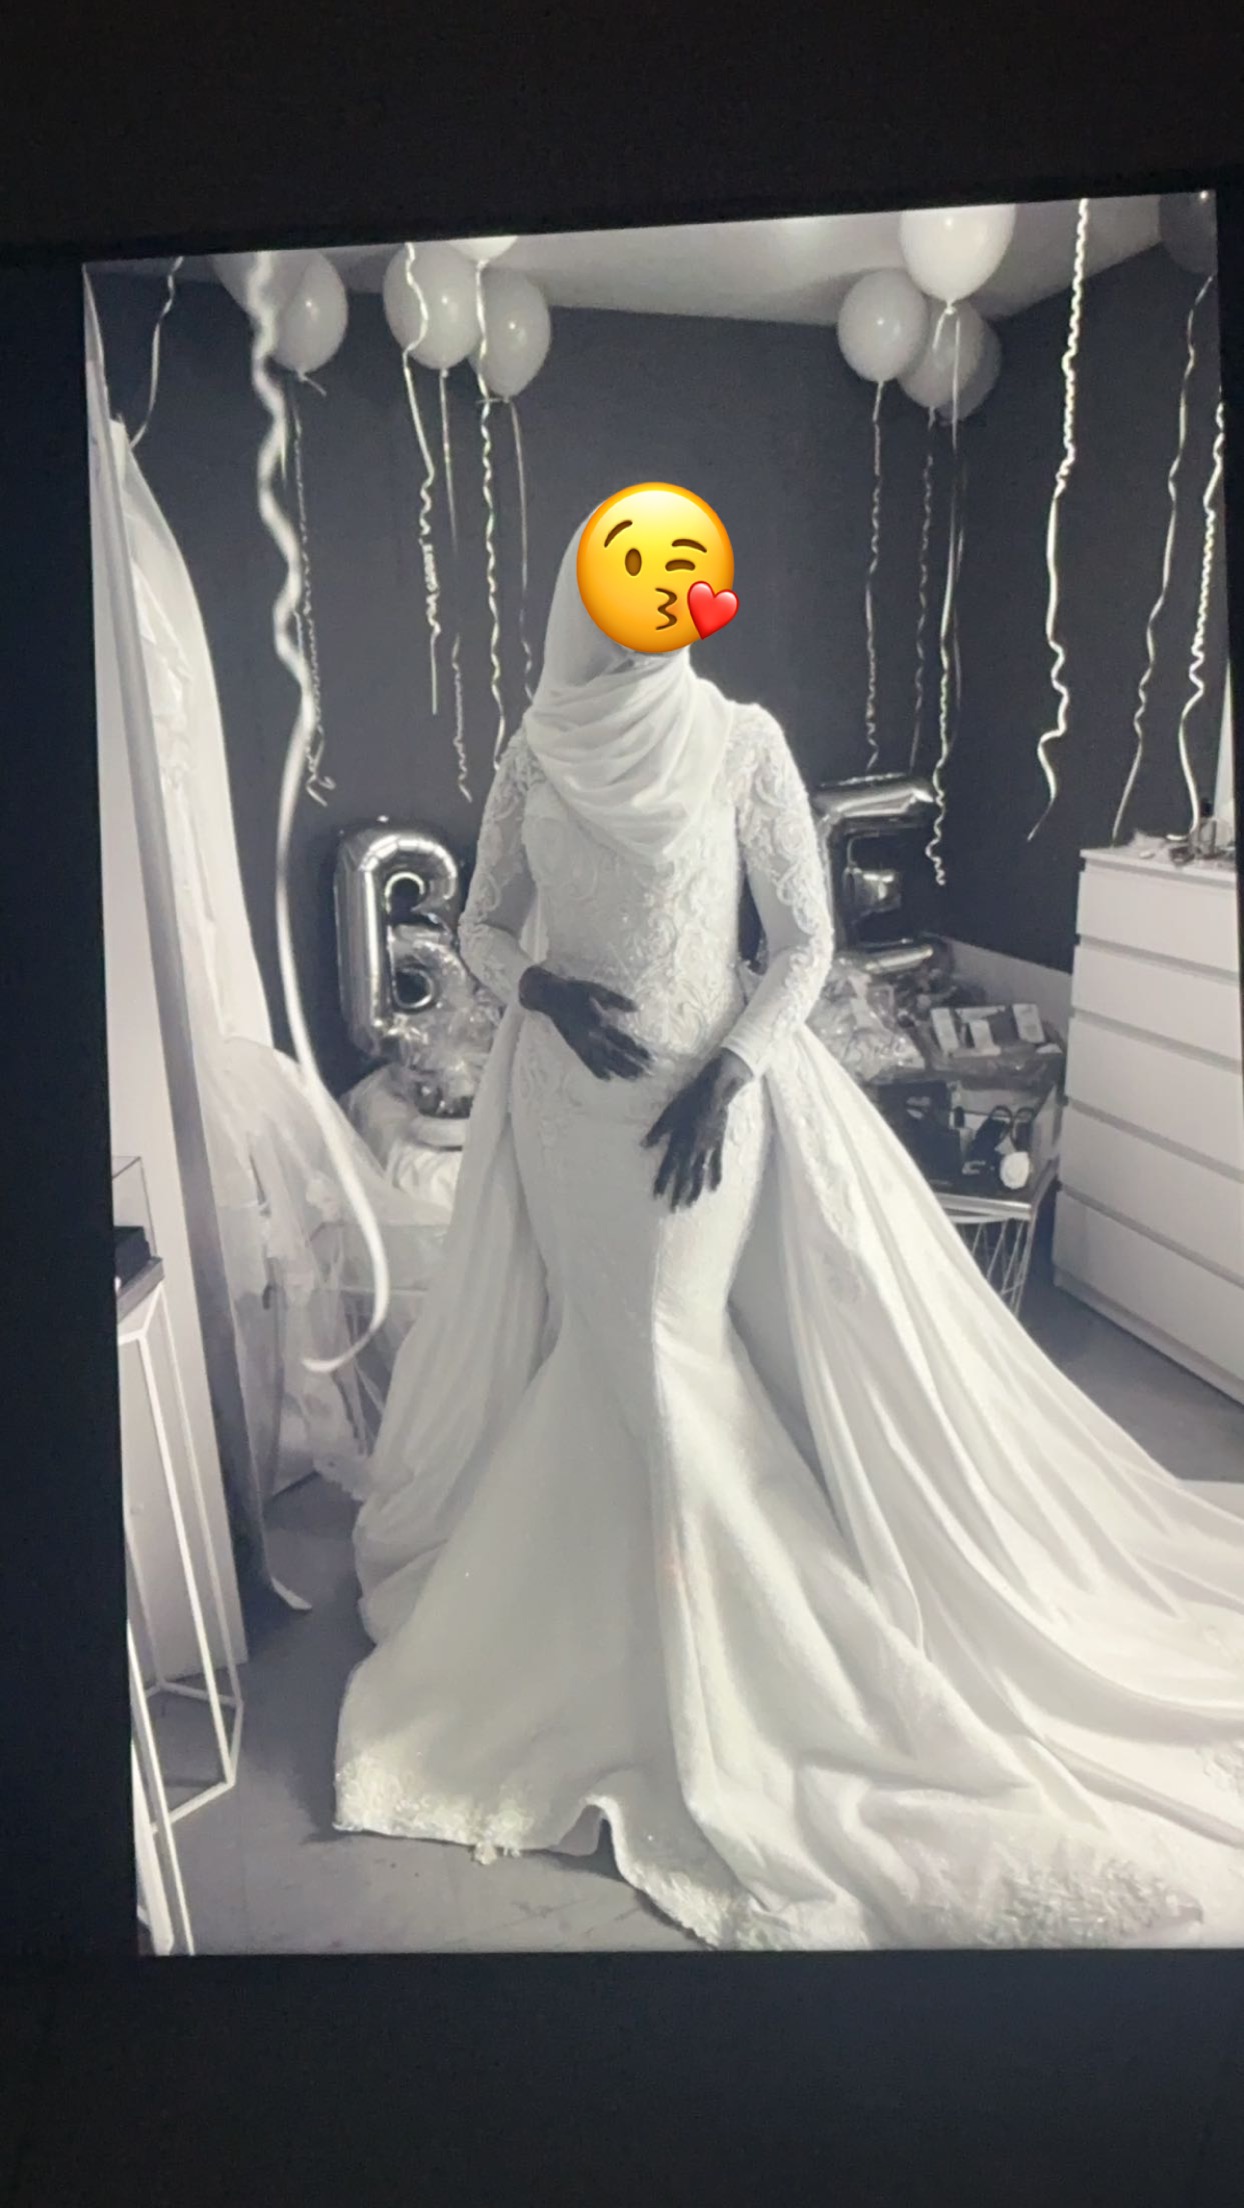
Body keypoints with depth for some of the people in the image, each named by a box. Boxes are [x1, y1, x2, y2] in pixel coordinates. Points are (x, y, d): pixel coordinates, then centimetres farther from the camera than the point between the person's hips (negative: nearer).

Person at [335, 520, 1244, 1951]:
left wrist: (724, 1075, -17)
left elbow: (806, 942, -5)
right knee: (623, 1351, 13)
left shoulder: (744, 744, -6)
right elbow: (481, 926, 9)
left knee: (671, 1344, 1)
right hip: (567, 1091, 3)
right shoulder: (534, 754, 3)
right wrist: (539, 984, -13)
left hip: (717, 1085, -3)